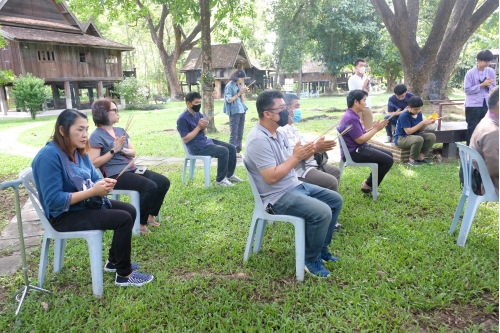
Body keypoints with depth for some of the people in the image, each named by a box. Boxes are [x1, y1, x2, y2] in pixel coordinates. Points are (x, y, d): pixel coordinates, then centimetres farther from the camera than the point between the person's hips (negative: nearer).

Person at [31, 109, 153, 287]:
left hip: (86, 204, 9)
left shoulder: (79, 151, 2)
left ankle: (114, 261, 20)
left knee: (130, 210, 5)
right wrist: (92, 192, -29)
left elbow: (94, 179, 9)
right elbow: (54, 201, -28)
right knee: (123, 219, -19)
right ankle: (124, 274, -3)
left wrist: (104, 183, -16)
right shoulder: (49, 156, -25)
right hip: (64, 215, -9)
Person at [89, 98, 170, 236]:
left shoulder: (120, 130, 14)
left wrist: (123, 150, -8)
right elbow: (94, 164, -14)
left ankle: (150, 215, 9)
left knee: (164, 182, -5)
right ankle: (140, 223, -8)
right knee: (150, 187, -27)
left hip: (131, 169, 8)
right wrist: (113, 150, -17)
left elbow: (133, 153, 14)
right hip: (115, 175, -8)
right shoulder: (97, 136, -7)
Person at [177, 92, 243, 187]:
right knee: (223, 151, -24)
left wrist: (204, 127, -10)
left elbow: (204, 133, 14)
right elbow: (185, 139, -19)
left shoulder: (198, 114, 10)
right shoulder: (182, 119, -15)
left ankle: (230, 175, 17)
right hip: (196, 147, -9)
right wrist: (198, 127, -19)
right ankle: (220, 180, -10)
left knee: (231, 148, 2)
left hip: (206, 141, 9)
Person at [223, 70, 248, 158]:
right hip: (234, 112, -7)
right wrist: (239, 93, -11)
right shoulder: (229, 86, -6)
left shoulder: (239, 86, 14)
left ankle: (238, 151, 11)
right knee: (234, 133, -9)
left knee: (240, 133, 6)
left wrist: (242, 93, -2)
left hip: (242, 111, 7)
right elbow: (229, 100, -11)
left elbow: (242, 100, 15)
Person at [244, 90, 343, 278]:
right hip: (278, 196, -10)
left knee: (336, 200, 12)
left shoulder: (278, 132, 8)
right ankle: (310, 259, -2)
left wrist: (303, 155, -8)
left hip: (295, 185, 10)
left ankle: (321, 248, 23)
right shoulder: (258, 140, -22)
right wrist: (296, 156, -20)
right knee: (322, 212, -26)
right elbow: (272, 177, -26)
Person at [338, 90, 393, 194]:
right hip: (353, 152, -11)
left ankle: (368, 182, 17)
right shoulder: (350, 118, -22)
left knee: (389, 155, 15)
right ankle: (368, 186, 2)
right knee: (388, 160, -12)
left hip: (359, 148, 11)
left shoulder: (353, 115, 12)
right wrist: (375, 129, -10)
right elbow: (360, 140, -21)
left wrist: (374, 128, 1)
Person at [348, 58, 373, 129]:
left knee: (370, 127, 7)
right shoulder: (352, 79, -6)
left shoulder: (366, 78, 12)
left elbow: (369, 92, 14)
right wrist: (363, 86, -13)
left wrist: (368, 86, -4)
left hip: (367, 106, 6)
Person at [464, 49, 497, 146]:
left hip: (487, 104, 5)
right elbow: (467, 89, -12)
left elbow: (494, 88, 10)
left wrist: (489, 85, -12)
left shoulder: (491, 71, 5)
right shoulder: (471, 73, -8)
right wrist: (482, 84, -16)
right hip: (473, 105, -4)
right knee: (472, 129, 1)